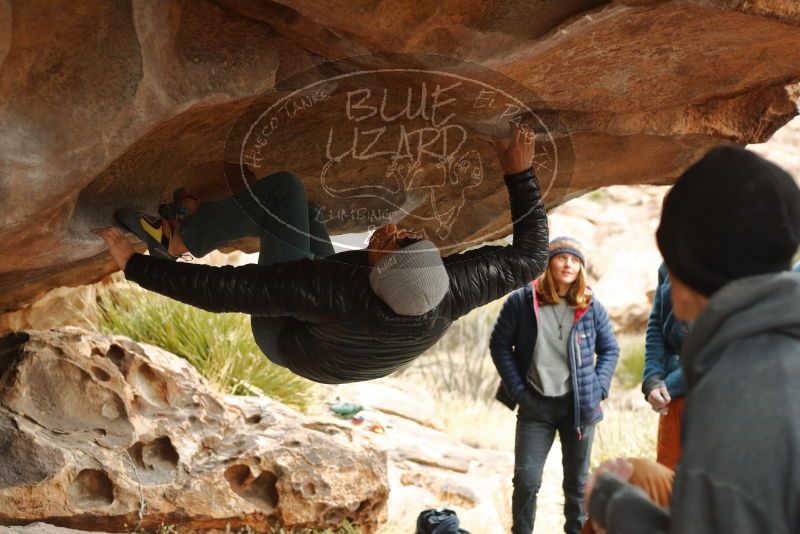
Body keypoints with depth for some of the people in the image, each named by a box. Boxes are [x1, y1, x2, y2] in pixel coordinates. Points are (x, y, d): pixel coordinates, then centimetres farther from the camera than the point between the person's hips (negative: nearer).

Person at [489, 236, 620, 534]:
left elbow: (610, 350, 11)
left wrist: (599, 388, -1)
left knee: (577, 481, 12)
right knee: (526, 480, -7)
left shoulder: (591, 308, 1)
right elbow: (499, 345, 0)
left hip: (579, 405, 2)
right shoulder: (521, 301, -5)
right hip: (536, 407, -2)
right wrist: (517, 390, -5)